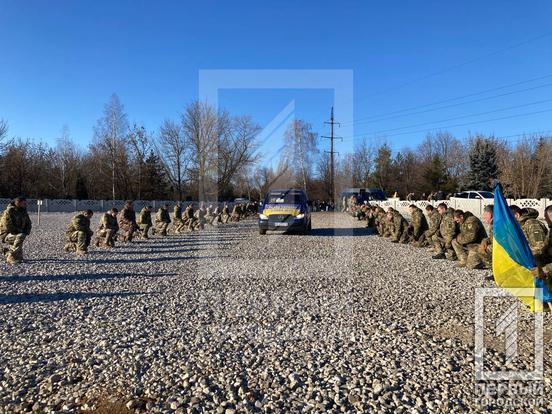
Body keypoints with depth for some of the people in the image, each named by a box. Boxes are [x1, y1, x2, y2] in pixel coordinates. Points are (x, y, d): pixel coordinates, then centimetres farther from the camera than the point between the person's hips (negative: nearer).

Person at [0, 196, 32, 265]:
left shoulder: (24, 212, 6)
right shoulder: (9, 211, -15)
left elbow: (29, 224, 15)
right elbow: (7, 226, -24)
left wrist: (26, 232, -4)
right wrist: (20, 231, -20)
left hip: (17, 234, 7)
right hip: (6, 235, -7)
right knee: (20, 237, -39)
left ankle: (8, 250, 34)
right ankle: (11, 258, -30)